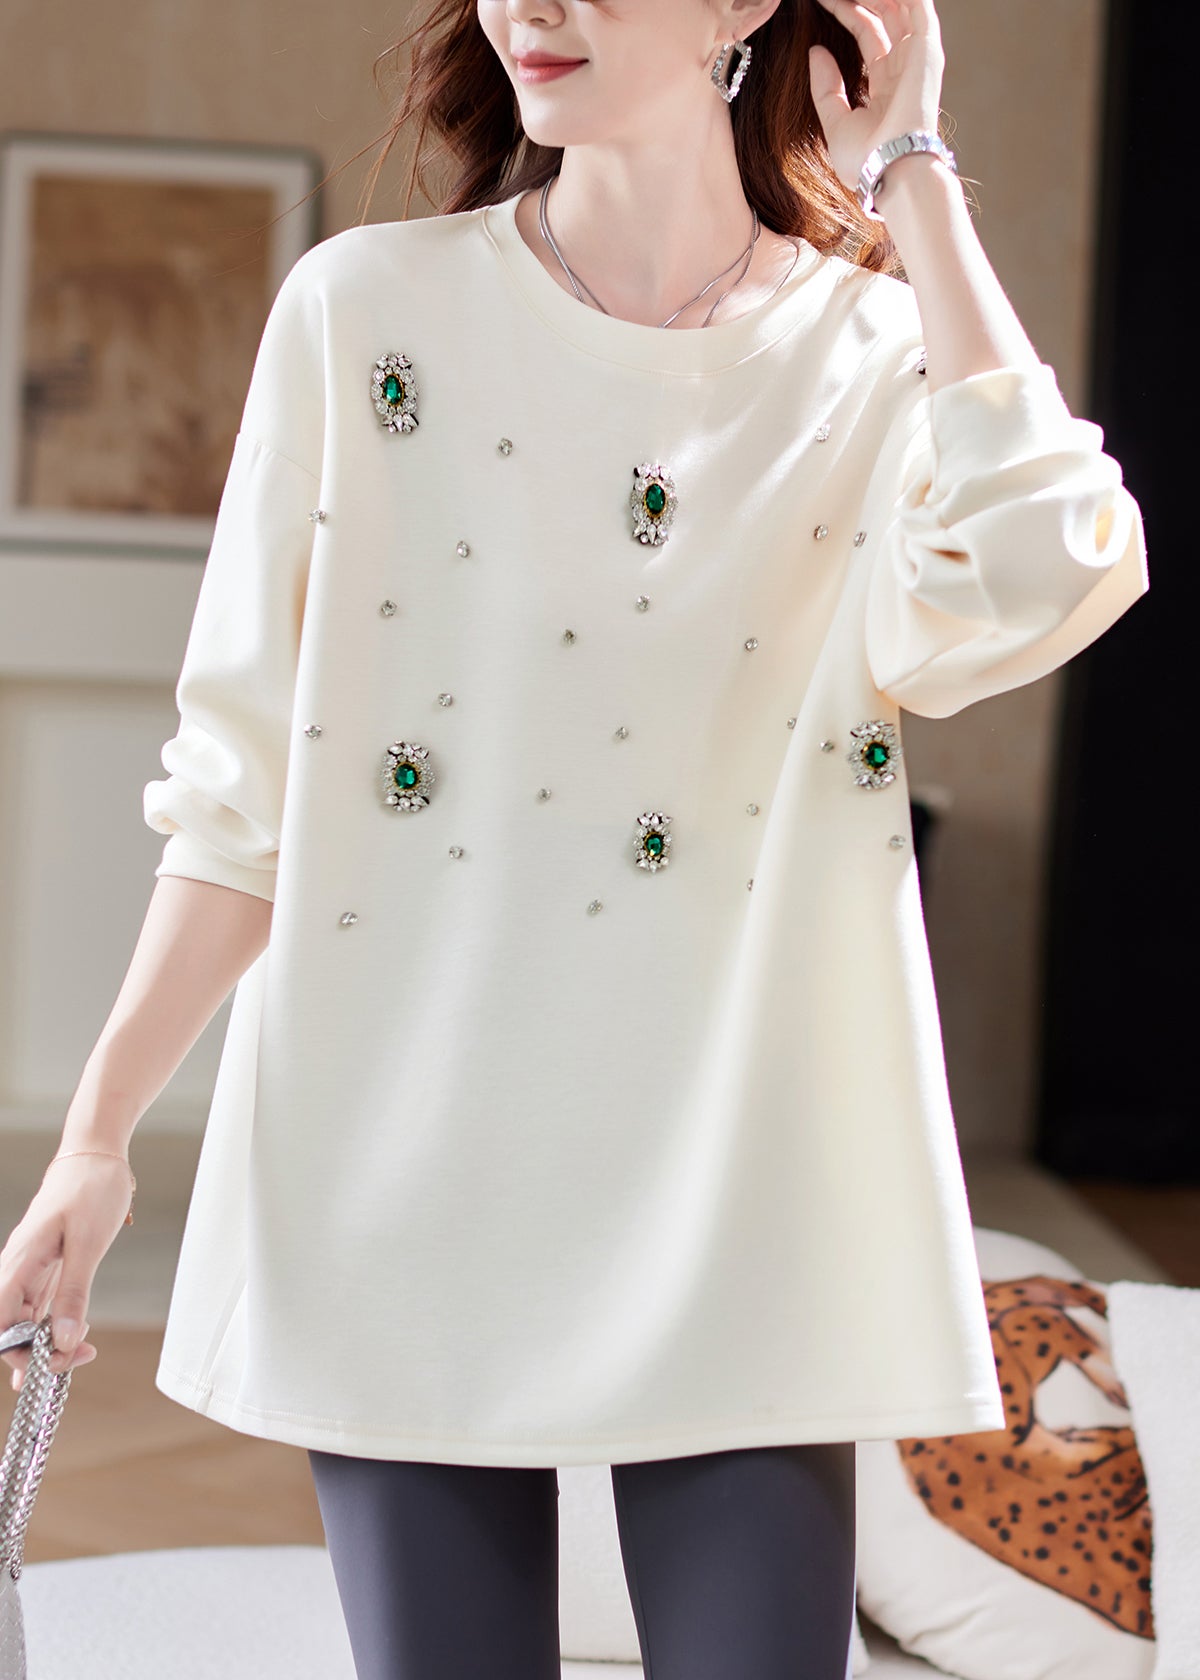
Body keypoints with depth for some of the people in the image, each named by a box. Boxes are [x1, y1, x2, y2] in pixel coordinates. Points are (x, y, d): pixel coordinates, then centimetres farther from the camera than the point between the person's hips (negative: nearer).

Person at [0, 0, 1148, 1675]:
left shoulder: (881, 348, 1)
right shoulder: (367, 310, 0)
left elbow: (1036, 580, -22)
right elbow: (247, 777, 3)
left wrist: (911, 173, -12)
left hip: (736, 1189, 0)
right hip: (402, 1176, 0)